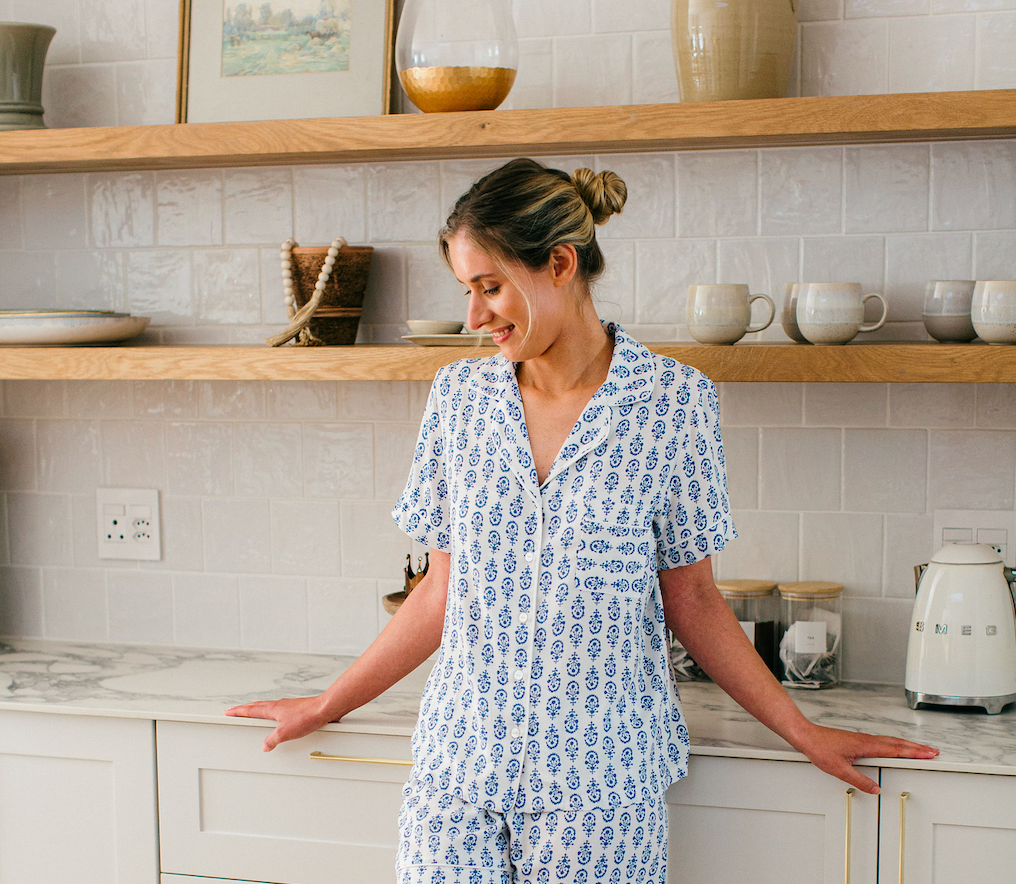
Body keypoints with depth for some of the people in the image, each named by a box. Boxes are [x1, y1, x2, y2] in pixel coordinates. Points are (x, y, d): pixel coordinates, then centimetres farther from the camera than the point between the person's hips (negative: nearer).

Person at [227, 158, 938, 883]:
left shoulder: (675, 402, -5)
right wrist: (329, 706, 14)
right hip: (460, 768, 3)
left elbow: (689, 596, 2)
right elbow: (444, 588, 10)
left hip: (600, 775, -2)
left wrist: (802, 731, 4)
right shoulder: (459, 395, 4)